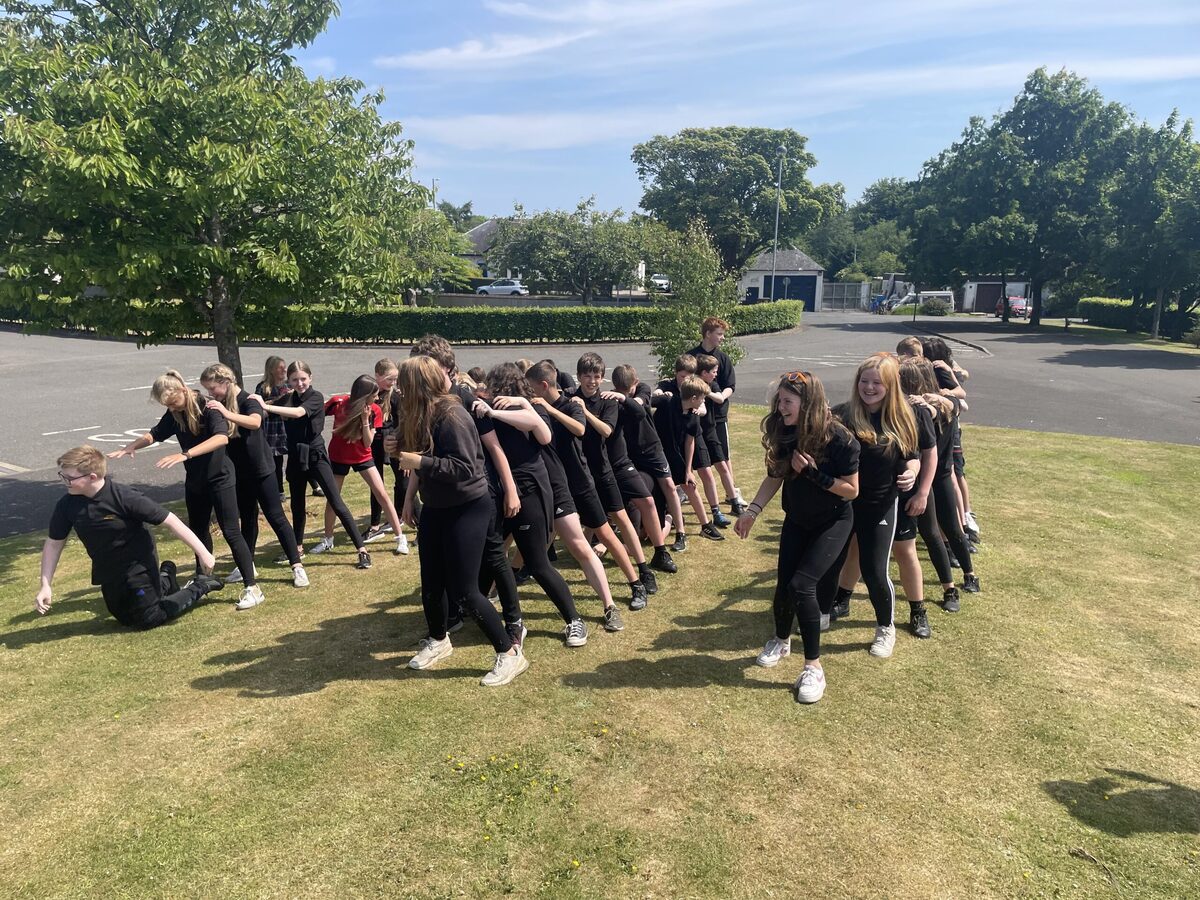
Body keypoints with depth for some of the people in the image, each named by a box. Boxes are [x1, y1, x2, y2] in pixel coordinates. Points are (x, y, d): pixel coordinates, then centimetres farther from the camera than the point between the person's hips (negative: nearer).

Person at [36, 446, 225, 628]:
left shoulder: (125, 498, -29)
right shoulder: (66, 505, -14)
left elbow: (169, 520, -25)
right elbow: (53, 543, 0)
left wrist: (202, 552, -25)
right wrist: (46, 586, -5)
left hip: (139, 566, -6)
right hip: (108, 572, 6)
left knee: (147, 619, -4)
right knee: (125, 619, 21)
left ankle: (200, 586, 13)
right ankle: (164, 579, 41)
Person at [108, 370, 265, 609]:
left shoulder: (208, 407, -22)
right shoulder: (174, 414, -1)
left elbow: (222, 437, -38)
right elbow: (155, 433, 13)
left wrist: (185, 454, -46)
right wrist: (132, 446, -7)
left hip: (220, 478, -7)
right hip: (195, 480, 7)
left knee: (230, 532, -9)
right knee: (198, 530, 19)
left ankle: (252, 588, -5)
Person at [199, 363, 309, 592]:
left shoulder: (248, 401, -17)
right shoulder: (220, 406, 2)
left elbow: (255, 422, -38)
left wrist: (227, 414, -49)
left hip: (261, 470, -6)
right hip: (239, 472, 6)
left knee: (276, 518, -4)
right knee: (247, 518, 17)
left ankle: (297, 566, 1)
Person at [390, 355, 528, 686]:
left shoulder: (451, 416, -23)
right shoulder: (421, 415, 4)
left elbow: (465, 468, -28)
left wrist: (420, 462, -28)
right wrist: (401, 448, -3)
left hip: (467, 509, -8)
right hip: (435, 508, 8)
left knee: (463, 590, -7)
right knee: (431, 584, 15)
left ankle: (510, 653, 6)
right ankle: (438, 641, 40)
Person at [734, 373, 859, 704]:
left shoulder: (839, 439, -25)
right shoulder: (784, 434, -12)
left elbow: (852, 490, -17)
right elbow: (774, 477, -1)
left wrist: (813, 474, -29)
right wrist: (752, 510, -12)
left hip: (832, 523, -4)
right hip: (796, 521, 5)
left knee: (801, 584, -18)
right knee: (783, 585, 5)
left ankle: (813, 666, -2)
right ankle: (781, 641, 37)